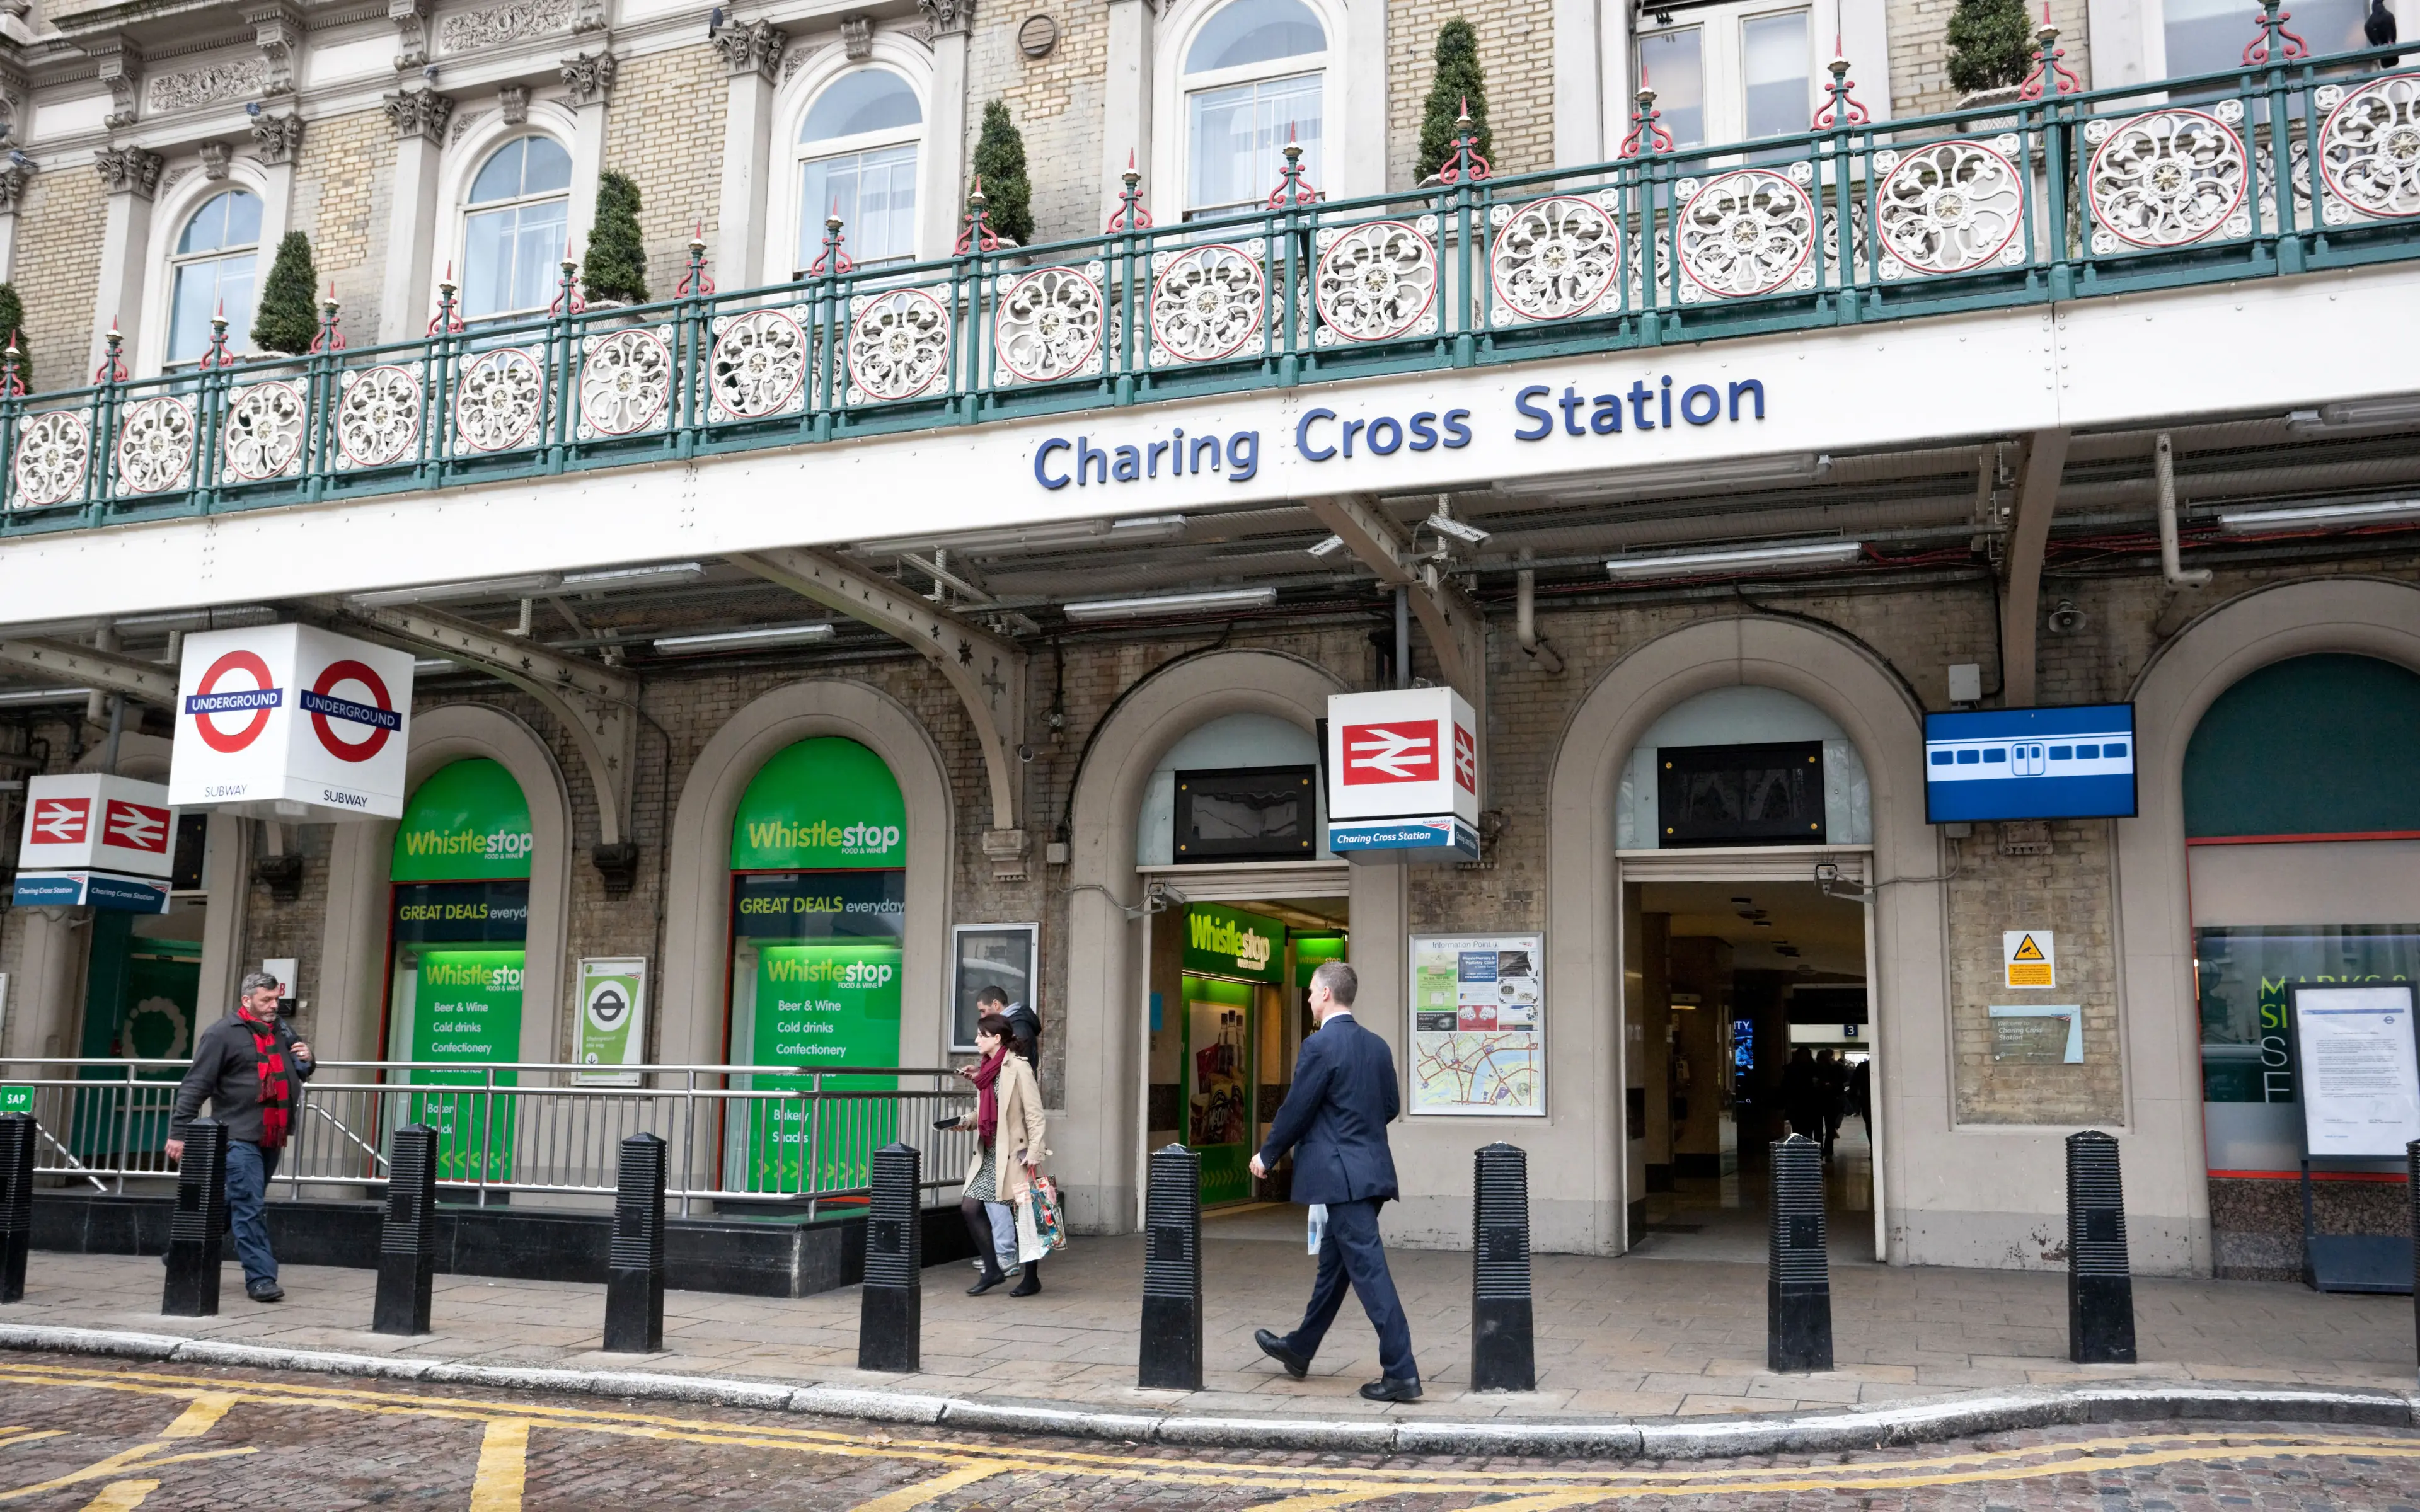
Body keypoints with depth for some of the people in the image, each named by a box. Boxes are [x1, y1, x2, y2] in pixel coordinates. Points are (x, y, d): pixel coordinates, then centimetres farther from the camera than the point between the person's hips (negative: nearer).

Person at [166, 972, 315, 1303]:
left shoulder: (283, 1031, 14)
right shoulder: (222, 1034, -7)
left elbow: (297, 1075, 28)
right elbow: (196, 1086, -9)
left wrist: (306, 1061, 4)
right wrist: (179, 1132, -12)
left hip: (272, 1137, 7)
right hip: (240, 1136, -7)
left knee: (237, 1204, 16)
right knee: (251, 1208, -8)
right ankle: (260, 1278, -5)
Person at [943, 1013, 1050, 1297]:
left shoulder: (1018, 1067, -12)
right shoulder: (986, 1068, 11)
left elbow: (1034, 1113, -15)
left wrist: (1034, 1151, -20)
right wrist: (967, 1122, 2)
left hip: (1014, 1153, -8)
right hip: (989, 1154, 8)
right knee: (969, 1206, 1)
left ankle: (1032, 1278, 14)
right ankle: (992, 1270, 13)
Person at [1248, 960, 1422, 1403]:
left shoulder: (1320, 1045, -15)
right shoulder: (1377, 1045, 9)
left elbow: (1296, 1110, -11)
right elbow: (1391, 1107, 15)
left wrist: (1267, 1156, 4)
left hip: (1341, 1176, -9)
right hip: (1372, 1169, 9)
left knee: (1368, 1268, -7)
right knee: (1333, 1264, 19)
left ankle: (1401, 1373, -6)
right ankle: (1299, 1350, 34)